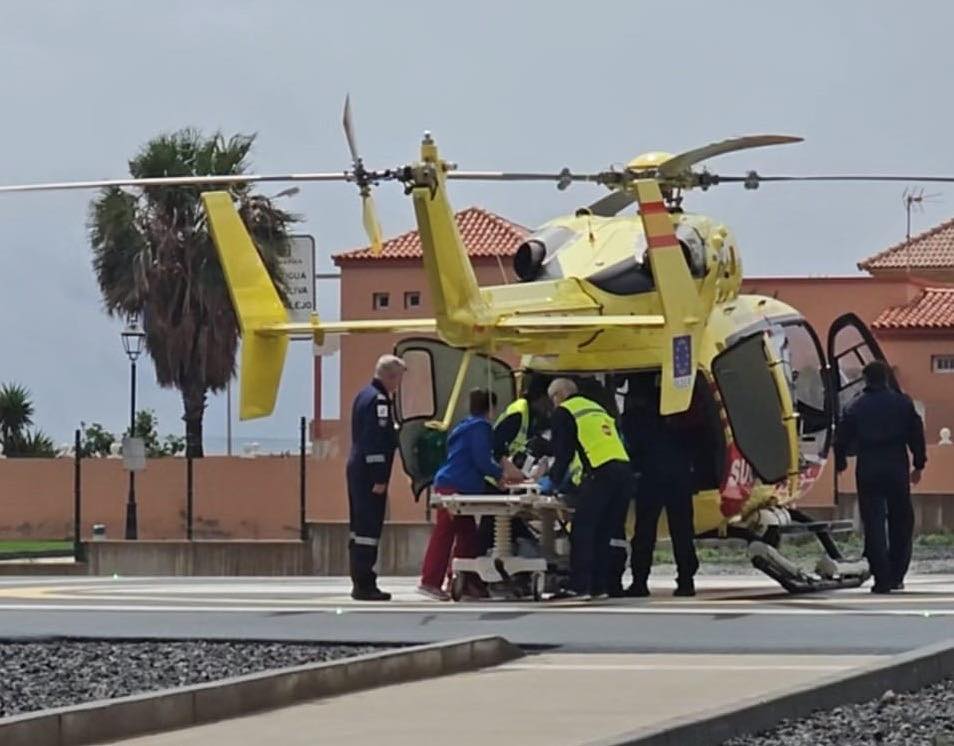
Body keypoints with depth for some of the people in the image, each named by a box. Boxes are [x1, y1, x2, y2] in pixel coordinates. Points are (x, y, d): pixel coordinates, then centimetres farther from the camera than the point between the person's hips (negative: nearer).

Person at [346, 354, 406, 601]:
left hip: (356, 469, 11)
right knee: (370, 528, -9)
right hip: (370, 475, -11)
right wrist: (379, 478, -21)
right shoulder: (379, 400, -16)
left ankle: (360, 582, 19)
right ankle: (365, 585, -9)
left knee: (360, 526, 13)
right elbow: (376, 441, -21)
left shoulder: (364, 395, 16)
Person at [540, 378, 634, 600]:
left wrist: (553, 480, 15)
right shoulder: (596, 408, 30)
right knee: (604, 532, 13)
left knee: (582, 531, -3)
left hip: (600, 473, -7)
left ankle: (579, 586, -8)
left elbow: (563, 452, 2)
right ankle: (600, 586, 13)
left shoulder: (563, 412, 6)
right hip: (624, 471, 7)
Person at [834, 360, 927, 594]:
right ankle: (896, 576, 13)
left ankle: (882, 580, -6)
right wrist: (919, 465, 13)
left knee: (873, 524, 1)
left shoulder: (855, 407, 3)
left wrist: (840, 464, 21)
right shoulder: (903, 403, 3)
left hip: (868, 471, 0)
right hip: (897, 468, 0)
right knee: (901, 522, 13)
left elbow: (842, 439, 5)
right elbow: (916, 434, 4)